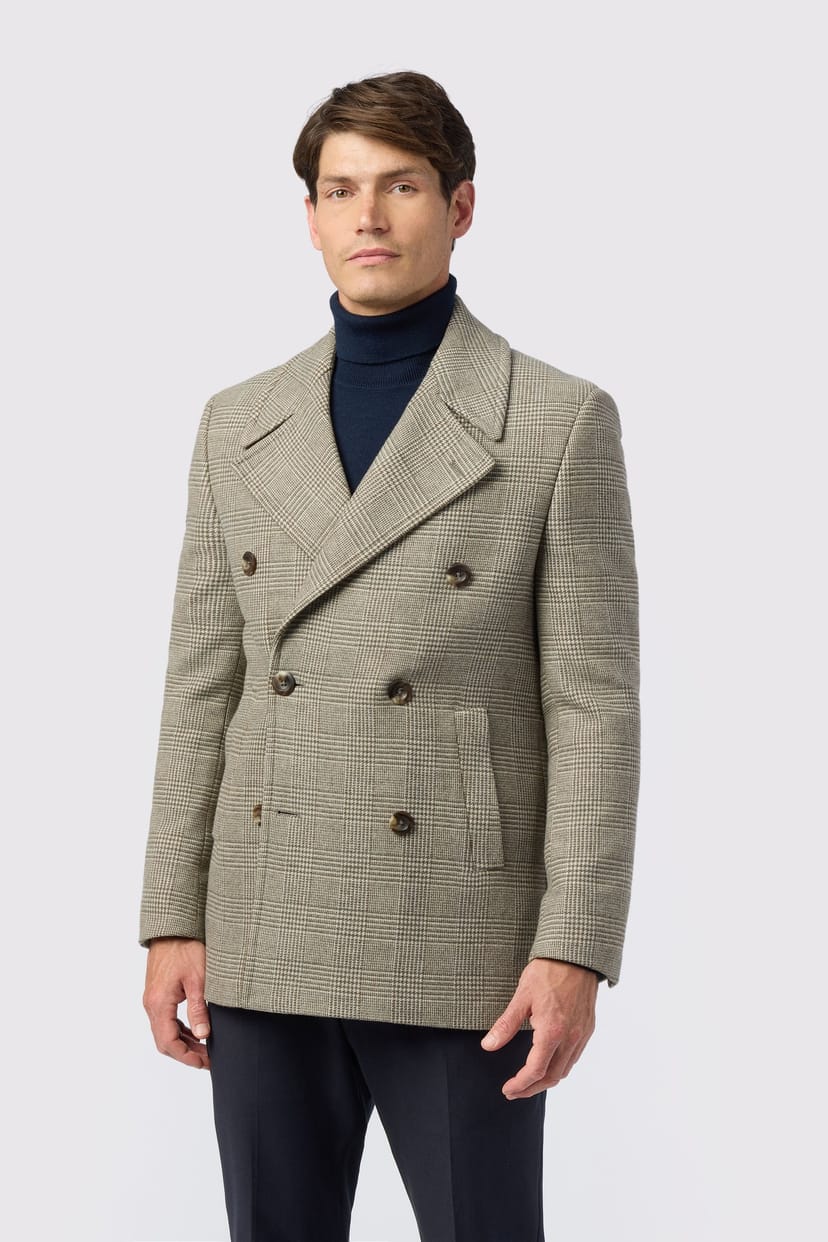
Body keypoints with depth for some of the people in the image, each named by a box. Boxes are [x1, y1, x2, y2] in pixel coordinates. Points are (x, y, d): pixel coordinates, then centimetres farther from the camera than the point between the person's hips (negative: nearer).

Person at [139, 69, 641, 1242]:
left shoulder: (561, 420, -3)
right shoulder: (239, 425, 9)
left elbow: (594, 703, -6)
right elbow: (202, 687, 9)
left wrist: (575, 949, -13)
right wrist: (173, 922, 4)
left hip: (460, 947, -4)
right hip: (265, 941, 4)